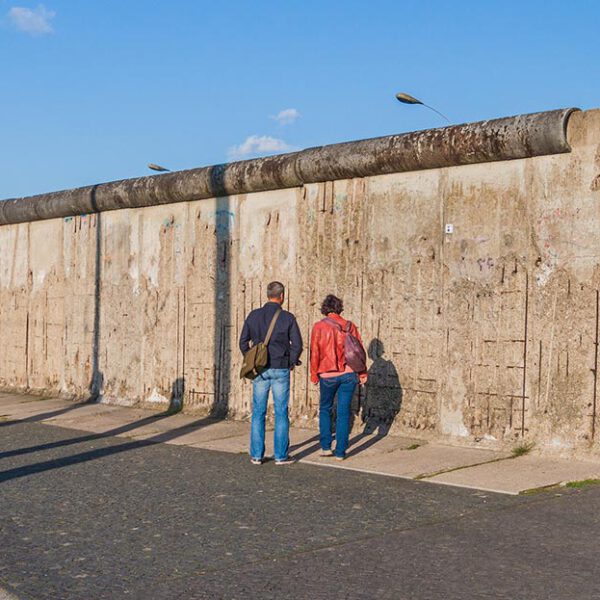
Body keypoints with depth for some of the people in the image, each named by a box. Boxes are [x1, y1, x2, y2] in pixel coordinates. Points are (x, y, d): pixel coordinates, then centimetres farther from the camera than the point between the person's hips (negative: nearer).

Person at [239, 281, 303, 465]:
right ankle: (281, 455, 5)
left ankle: (257, 455, 9)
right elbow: (297, 344, -6)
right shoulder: (288, 318, -5)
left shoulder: (253, 316, 3)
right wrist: (291, 362, 9)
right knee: (281, 413, 4)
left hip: (260, 370, 2)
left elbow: (243, 342, 5)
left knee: (258, 413, 8)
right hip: (280, 370, -2)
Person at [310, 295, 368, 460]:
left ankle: (326, 447, 13)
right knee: (344, 412, 6)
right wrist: (362, 373, 10)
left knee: (325, 409, 17)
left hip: (328, 375, -2)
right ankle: (340, 452, 6)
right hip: (348, 375, 2)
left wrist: (314, 375, 4)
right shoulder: (350, 326, 3)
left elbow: (315, 352, -5)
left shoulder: (319, 327, -4)